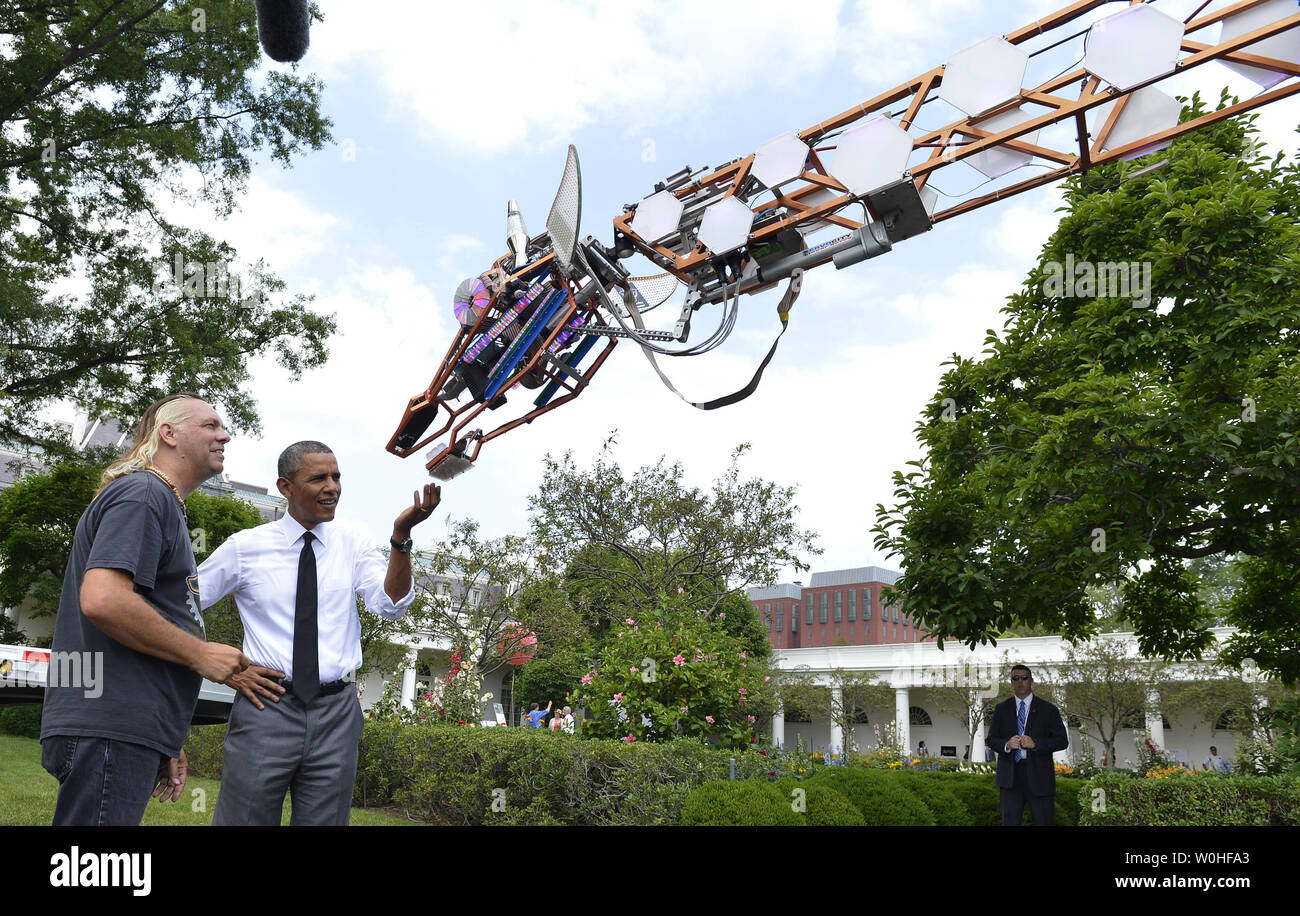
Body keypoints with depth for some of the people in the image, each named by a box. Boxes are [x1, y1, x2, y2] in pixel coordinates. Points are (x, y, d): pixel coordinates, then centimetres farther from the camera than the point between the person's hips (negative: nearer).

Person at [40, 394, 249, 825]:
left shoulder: (161, 502, 24)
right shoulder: (143, 493, -7)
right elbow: (101, 599, -23)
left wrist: (166, 744, 23)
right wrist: (200, 653, -13)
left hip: (130, 729, 10)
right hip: (110, 729, -10)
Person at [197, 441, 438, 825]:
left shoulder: (353, 542, 4)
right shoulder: (246, 546, -1)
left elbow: (390, 605, -9)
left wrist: (401, 536, -23)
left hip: (336, 713, 2)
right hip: (267, 706, -2)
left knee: (325, 819, 12)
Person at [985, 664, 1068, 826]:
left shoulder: (1048, 710, 4)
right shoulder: (1001, 709, 10)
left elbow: (1062, 741, -1)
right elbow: (991, 740, 8)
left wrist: (1035, 743, -17)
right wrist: (1006, 744, -14)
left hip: (1039, 775, -1)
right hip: (1010, 776, 2)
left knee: (1044, 822, 2)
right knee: (1009, 822, 5)